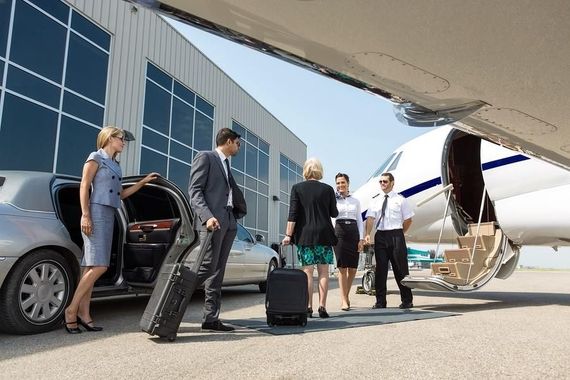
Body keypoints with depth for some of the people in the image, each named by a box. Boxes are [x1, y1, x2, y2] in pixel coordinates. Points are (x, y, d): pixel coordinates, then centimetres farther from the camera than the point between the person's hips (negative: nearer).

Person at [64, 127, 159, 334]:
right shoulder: (95, 158, 1)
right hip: (97, 213, -8)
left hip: (109, 216, 8)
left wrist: (144, 181, 22)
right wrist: (85, 215, -18)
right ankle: (72, 309, -5)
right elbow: (84, 186, -8)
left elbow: (121, 194, 25)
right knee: (99, 266, -15)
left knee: (91, 267, 4)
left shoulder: (115, 165, 23)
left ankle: (84, 313, 5)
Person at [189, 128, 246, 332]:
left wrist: (238, 212, 8)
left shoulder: (226, 164, 26)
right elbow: (194, 190, -9)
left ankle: (211, 318, 7)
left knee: (217, 273, 5)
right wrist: (207, 216, -22)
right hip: (212, 221, -8)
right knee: (207, 267, -14)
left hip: (229, 222, 8)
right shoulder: (205, 157, 1)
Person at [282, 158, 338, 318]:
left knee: (307, 271, 3)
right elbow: (334, 213, 9)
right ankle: (322, 307, 6)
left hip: (305, 234, -1)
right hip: (324, 234, 1)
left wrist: (288, 235, -4)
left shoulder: (297, 188, -1)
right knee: (323, 271, 7)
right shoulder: (328, 189, 2)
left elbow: (293, 214, -6)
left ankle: (308, 307, 4)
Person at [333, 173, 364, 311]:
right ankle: (344, 301, 2)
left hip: (354, 233, 3)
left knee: (353, 269, 5)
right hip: (340, 232, -3)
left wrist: (361, 239, 3)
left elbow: (360, 221, 13)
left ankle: (346, 295, 25)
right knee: (342, 268, -5)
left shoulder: (355, 201, 15)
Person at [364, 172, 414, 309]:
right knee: (380, 269, 4)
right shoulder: (376, 201, 11)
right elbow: (370, 218, 0)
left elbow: (408, 220, 5)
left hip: (395, 235, -3)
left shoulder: (400, 200, 4)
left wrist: (399, 234, 3)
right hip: (380, 236, 3)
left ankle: (407, 301, 15)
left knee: (400, 268, 3)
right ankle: (380, 302, 12)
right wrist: (367, 234, -14)